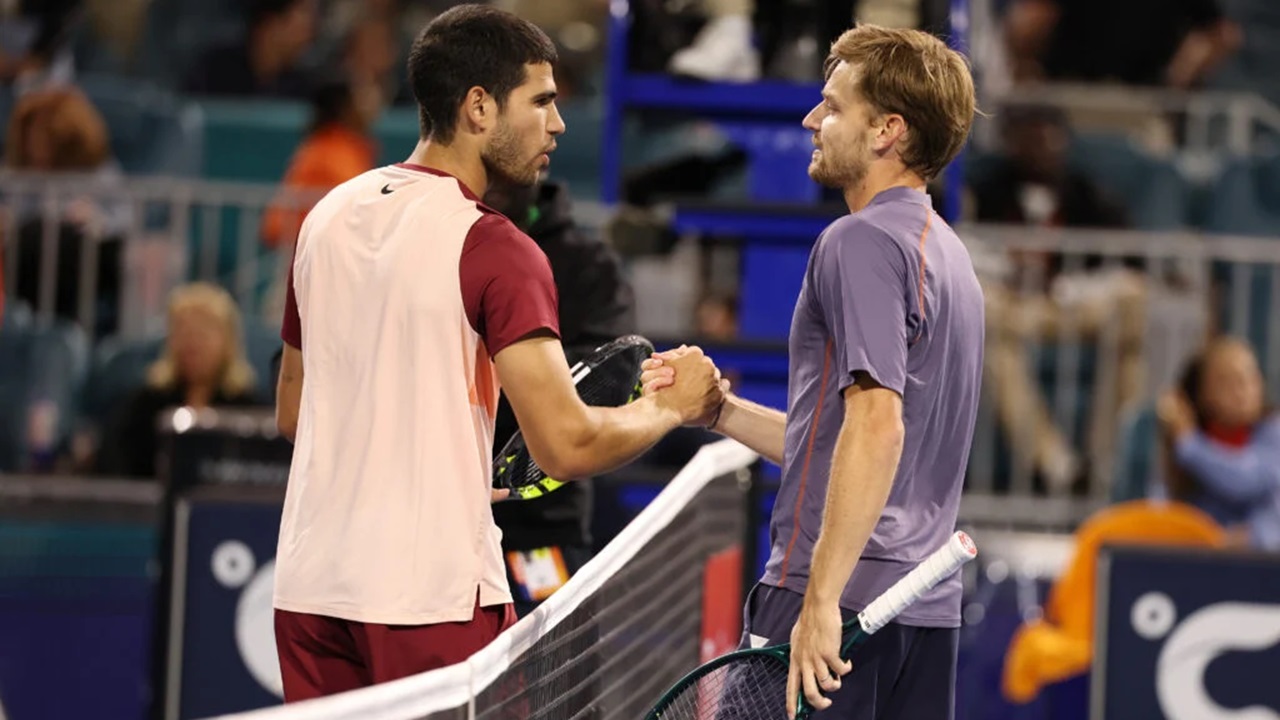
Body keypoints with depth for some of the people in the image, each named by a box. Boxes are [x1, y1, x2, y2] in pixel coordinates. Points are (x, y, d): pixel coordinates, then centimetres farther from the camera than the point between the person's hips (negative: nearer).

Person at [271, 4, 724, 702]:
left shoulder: (327, 218, 11)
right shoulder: (494, 249, -12)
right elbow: (567, 447, -17)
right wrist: (672, 405, 1)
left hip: (309, 585, 7)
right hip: (433, 592, -7)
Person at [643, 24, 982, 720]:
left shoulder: (861, 240, -11)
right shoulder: (945, 253, 20)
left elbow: (877, 426, -23)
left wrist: (821, 602, -25)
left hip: (839, 592, -9)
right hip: (929, 607, 9)